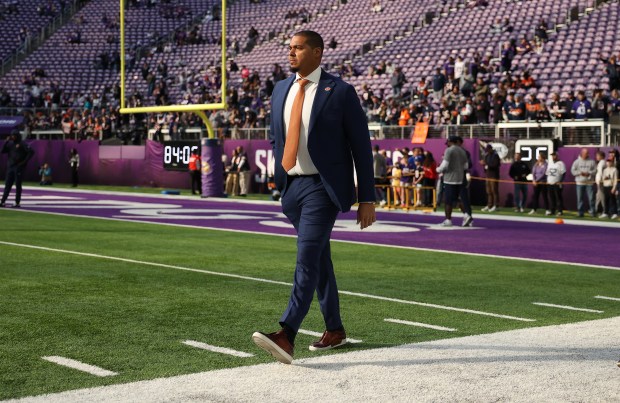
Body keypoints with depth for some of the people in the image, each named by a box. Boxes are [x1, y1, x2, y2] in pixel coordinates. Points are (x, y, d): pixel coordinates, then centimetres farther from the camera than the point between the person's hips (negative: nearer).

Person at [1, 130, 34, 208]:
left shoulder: (22, 144, -6)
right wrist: (7, 141, -4)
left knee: (18, 185, -2)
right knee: (7, 185, 6)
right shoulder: (10, 144, 13)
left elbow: (31, 152, -13)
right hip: (10, 167, 6)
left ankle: (17, 202, 2)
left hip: (19, 167, -6)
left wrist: (25, 161, -16)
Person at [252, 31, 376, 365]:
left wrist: (366, 199, -7)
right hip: (292, 186, 7)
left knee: (307, 256, -17)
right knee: (319, 259, 15)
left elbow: (361, 146, -5)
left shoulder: (340, 92, -7)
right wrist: (279, 174, 12)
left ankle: (286, 336, -26)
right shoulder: (281, 90, 10)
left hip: (323, 187, -7)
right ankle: (334, 329, 27)